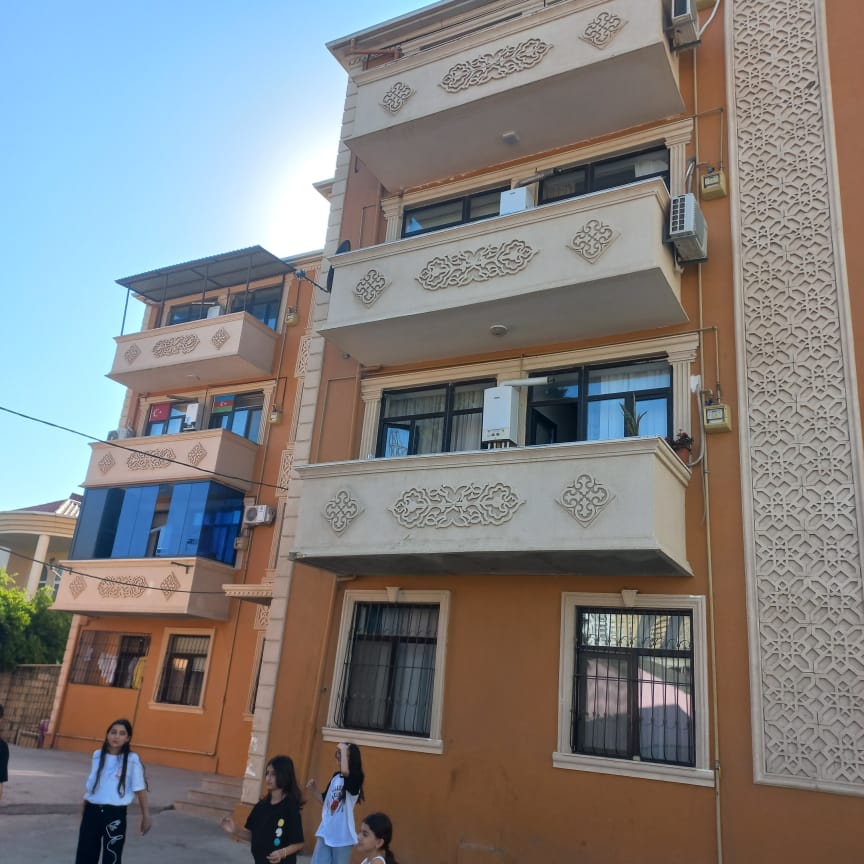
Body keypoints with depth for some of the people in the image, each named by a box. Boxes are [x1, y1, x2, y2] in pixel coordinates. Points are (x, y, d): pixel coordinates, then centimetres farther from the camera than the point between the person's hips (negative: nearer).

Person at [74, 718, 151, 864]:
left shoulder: (132, 760, -12)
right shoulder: (97, 755, 2)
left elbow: (140, 789, -8)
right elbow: (91, 784, 14)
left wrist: (146, 816, -6)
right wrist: (84, 808, 20)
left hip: (115, 814, -4)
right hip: (92, 811, 4)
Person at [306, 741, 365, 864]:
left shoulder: (355, 779, -13)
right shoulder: (335, 777, 8)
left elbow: (345, 771, -37)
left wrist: (343, 749, -26)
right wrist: (314, 789, 3)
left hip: (343, 835, -6)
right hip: (326, 832, 6)